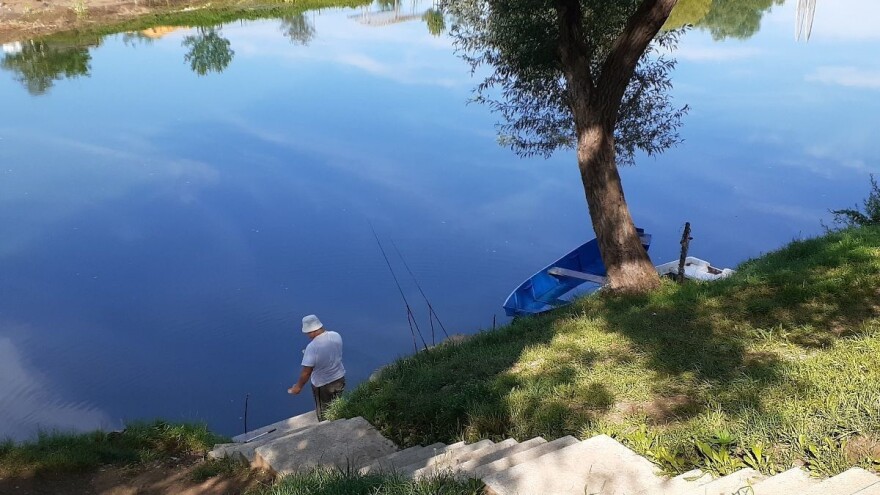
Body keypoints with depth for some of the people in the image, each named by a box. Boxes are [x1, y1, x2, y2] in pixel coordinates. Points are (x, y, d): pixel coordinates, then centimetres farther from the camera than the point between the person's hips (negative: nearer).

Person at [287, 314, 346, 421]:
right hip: (340, 379, 6)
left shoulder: (312, 347, -30)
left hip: (323, 385, -6)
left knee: (324, 414, 18)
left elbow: (306, 372, -23)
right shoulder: (336, 336, -11)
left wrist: (298, 387, -6)